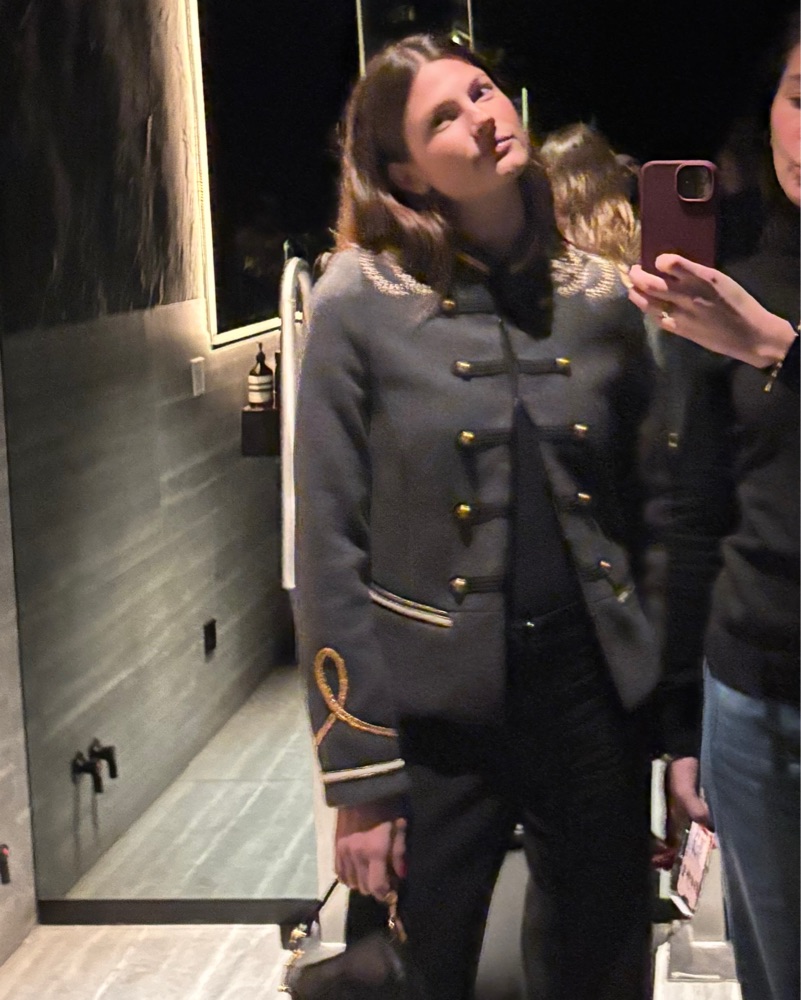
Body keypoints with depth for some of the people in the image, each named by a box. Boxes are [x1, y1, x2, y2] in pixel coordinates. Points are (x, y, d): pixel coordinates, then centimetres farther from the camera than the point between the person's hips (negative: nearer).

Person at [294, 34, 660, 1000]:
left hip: (597, 700, 3)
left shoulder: (600, 299, 4)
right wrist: (358, 777, -9)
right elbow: (329, 550, -7)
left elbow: (650, 516, 8)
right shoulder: (362, 303, -7)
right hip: (437, 713, -3)